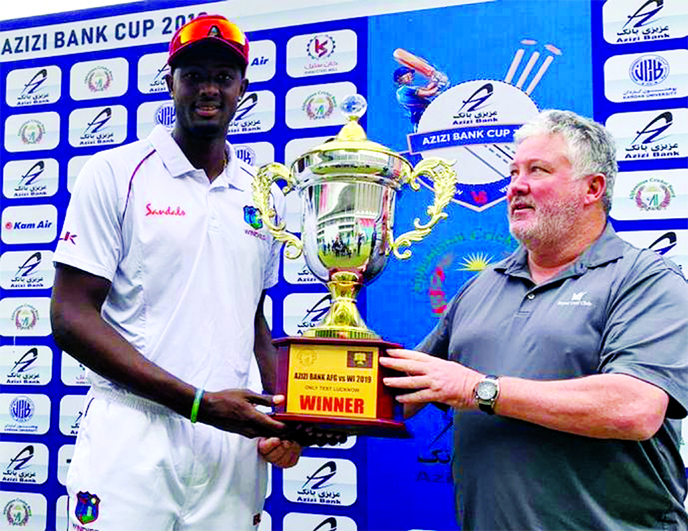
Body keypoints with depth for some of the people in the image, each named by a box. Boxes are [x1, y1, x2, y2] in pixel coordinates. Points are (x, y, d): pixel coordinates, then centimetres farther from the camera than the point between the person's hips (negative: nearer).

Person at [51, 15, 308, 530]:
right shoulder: (116, 173, -3)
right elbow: (71, 317, -8)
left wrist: (283, 416, 3)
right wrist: (199, 402, -14)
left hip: (234, 442, 4)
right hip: (132, 436, -4)